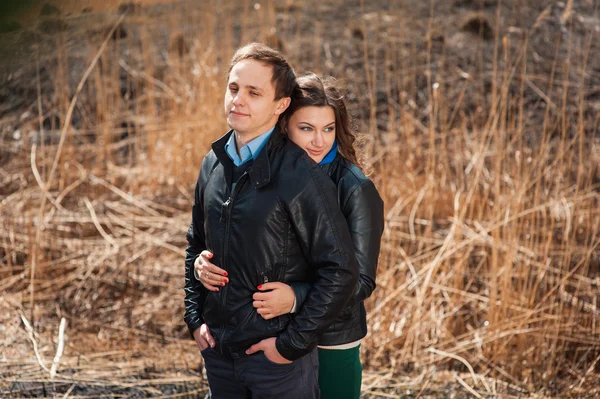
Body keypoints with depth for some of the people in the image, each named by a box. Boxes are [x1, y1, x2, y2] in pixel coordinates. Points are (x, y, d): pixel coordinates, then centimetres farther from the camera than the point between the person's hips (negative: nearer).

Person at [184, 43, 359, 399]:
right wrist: (195, 318, 8)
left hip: (278, 357, -6)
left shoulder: (300, 175, -15)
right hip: (218, 350, 6)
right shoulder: (214, 164, 5)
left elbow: (341, 270, -16)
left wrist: (293, 343, -15)